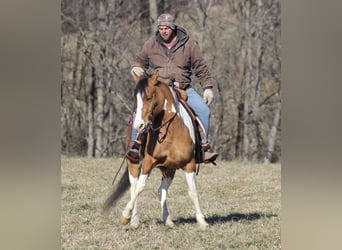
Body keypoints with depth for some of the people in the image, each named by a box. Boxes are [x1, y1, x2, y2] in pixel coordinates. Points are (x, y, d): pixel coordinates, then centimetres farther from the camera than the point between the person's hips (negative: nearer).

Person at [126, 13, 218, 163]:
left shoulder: (189, 45, 5)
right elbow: (140, 60, 20)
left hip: (183, 88, 1)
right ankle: (135, 144, -18)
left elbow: (201, 68, 10)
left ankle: (204, 145, -3)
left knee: (203, 110, -16)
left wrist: (207, 88, 5)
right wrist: (136, 68, -4)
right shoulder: (150, 45, 7)